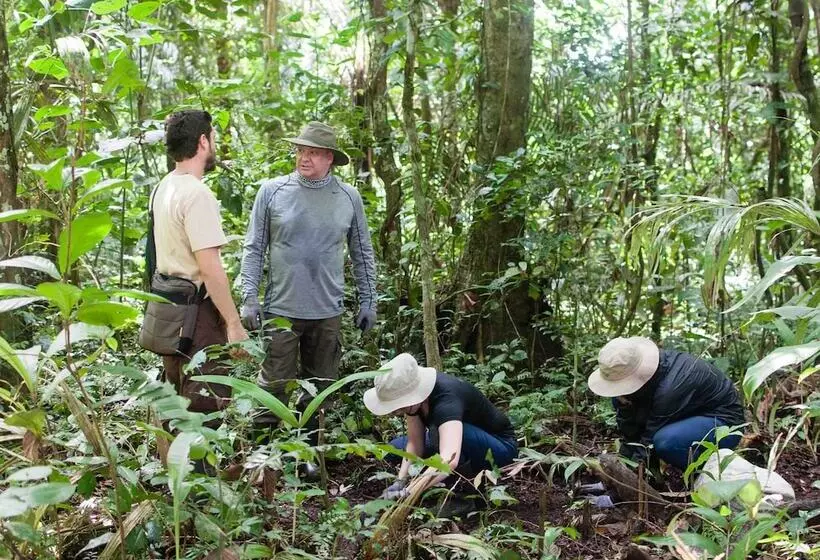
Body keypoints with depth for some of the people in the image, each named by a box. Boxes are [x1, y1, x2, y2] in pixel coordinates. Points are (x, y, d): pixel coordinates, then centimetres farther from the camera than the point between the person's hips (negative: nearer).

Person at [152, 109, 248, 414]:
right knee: (206, 404, -4)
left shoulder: (163, 187, 11)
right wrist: (234, 323, -19)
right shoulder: (197, 194, -19)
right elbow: (210, 267, -23)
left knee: (176, 398, 19)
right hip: (197, 309, -10)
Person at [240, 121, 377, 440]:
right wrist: (249, 297, -7)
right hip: (280, 309, -2)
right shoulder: (272, 192, -2)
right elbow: (254, 248, 0)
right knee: (275, 388, -1)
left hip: (328, 311, 2)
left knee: (321, 388, 12)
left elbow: (362, 254, 10)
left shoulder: (348, 197, 3)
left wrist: (368, 302, 9)